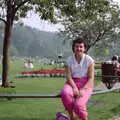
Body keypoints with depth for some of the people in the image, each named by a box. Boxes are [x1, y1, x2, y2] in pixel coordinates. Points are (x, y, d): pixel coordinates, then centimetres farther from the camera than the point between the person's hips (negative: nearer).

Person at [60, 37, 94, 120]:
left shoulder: (89, 60, -4)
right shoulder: (69, 60, 0)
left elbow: (91, 78, -6)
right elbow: (69, 77, -6)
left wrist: (83, 89, -22)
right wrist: (74, 88, -24)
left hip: (85, 84, -2)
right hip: (72, 83, 2)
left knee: (79, 105, -29)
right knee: (65, 93, -35)